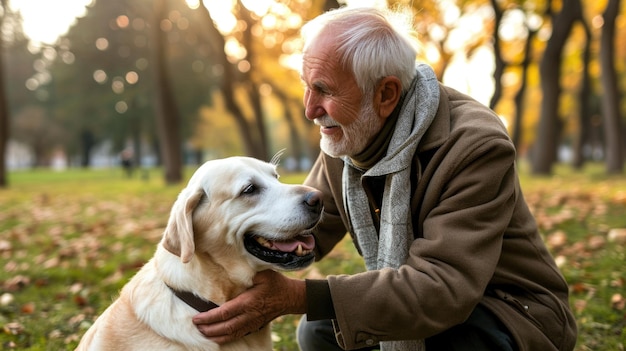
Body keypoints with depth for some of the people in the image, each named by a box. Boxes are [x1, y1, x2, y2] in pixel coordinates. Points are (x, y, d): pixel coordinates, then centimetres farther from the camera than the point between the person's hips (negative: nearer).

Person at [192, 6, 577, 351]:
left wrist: (298, 296, -44)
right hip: (430, 305, 7)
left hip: (514, 315, -7)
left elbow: (443, 286, -37)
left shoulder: (476, 146, -30)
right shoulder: (349, 134, -5)